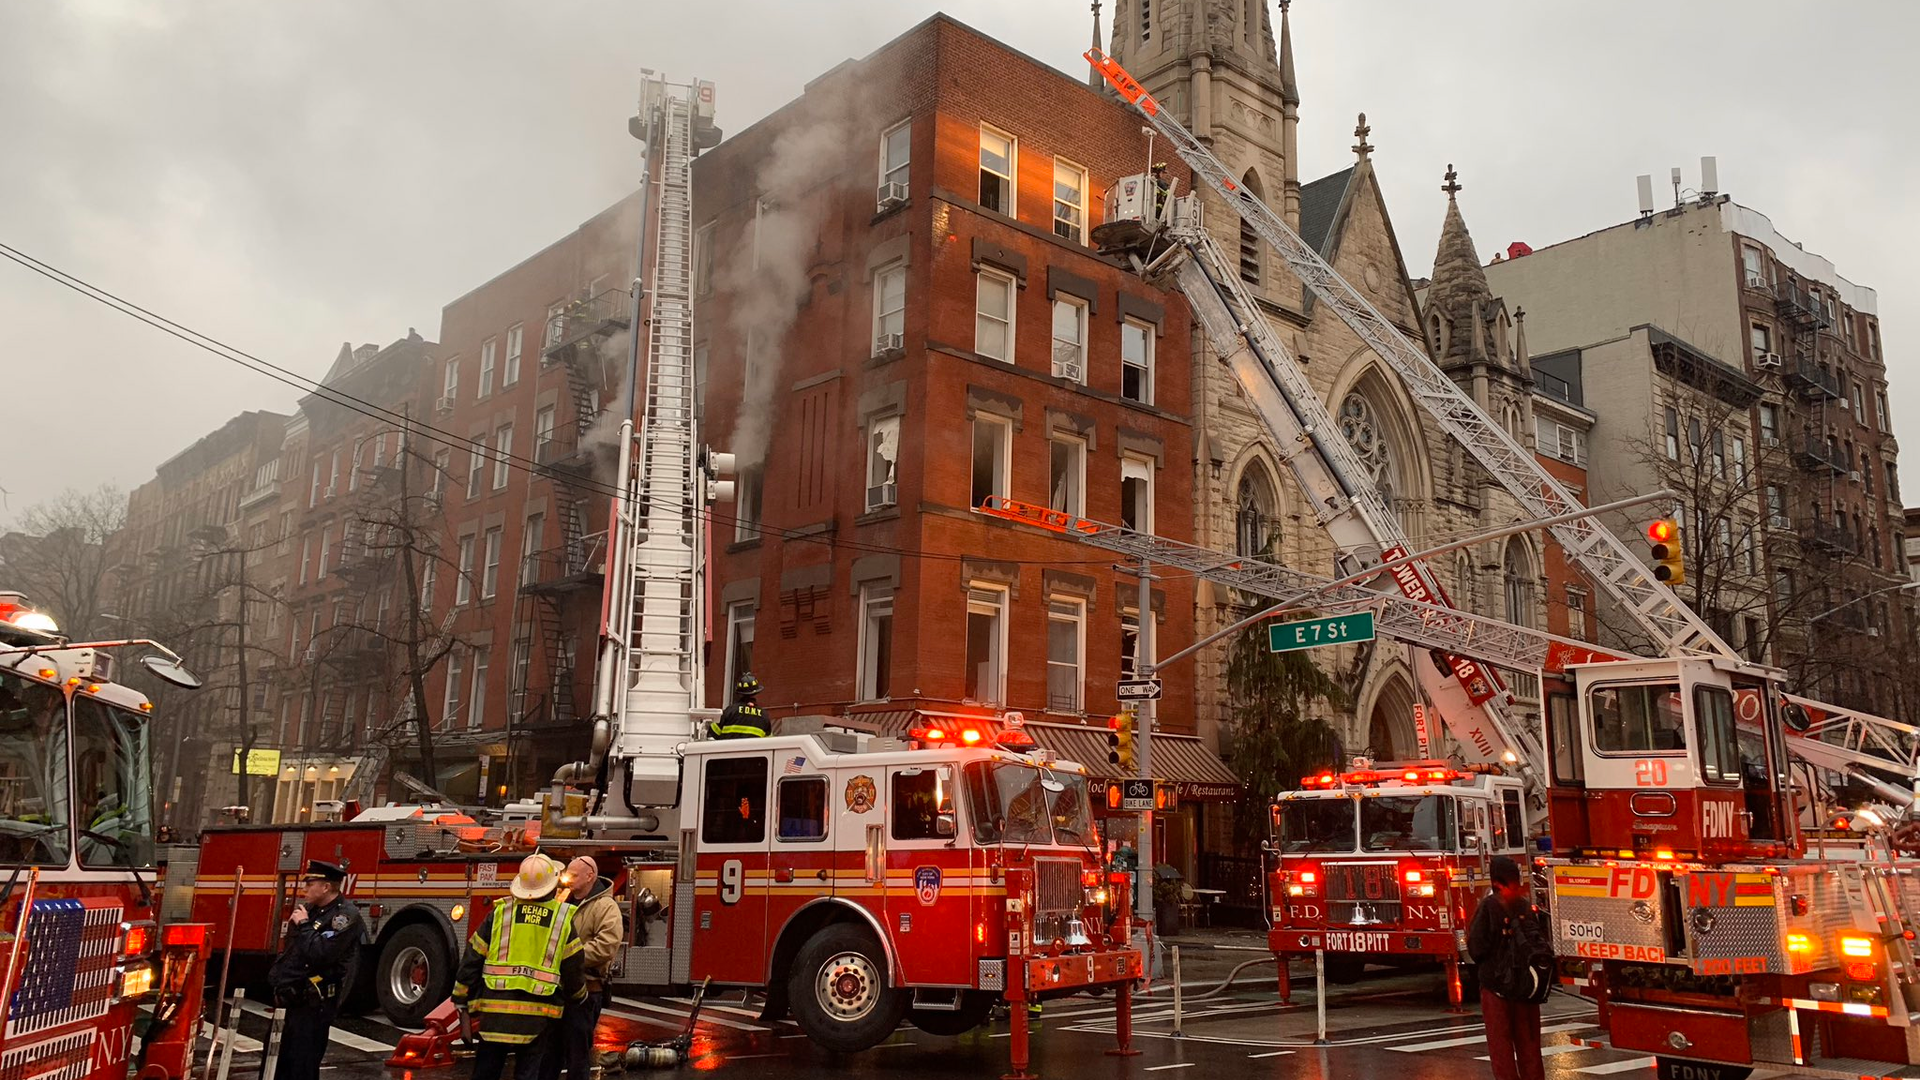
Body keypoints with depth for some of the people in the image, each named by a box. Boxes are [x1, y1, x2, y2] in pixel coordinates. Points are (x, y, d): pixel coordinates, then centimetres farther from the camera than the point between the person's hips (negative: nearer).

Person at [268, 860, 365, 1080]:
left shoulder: (346, 916, -16)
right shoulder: (310, 909, 12)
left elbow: (320, 953, -27)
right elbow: (291, 950, 24)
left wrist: (304, 925, -16)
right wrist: (277, 981, 16)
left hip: (316, 1002, -9)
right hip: (297, 998, 9)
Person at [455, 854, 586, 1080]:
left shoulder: (500, 913, 3)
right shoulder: (563, 919, 0)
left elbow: (472, 961, 4)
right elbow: (574, 969, 3)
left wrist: (463, 1005, 12)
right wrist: (578, 998, 21)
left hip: (496, 1011, 1)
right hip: (540, 1017, -1)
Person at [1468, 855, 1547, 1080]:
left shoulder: (1489, 906, -13)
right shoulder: (1527, 906, 1)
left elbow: (1476, 948, -14)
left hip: (1496, 982, -4)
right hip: (1527, 985, 5)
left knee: (1500, 1042, 4)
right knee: (1528, 1040, 15)